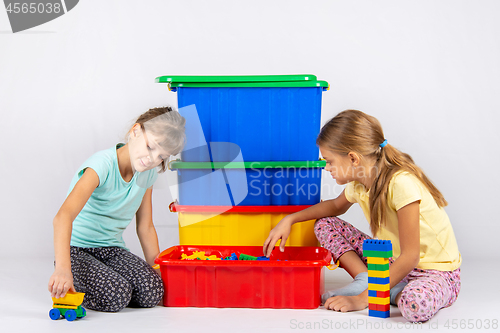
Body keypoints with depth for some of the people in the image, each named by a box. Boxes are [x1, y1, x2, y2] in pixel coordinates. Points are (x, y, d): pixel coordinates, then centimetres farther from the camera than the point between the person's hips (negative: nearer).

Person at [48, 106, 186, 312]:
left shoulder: (148, 173, 2)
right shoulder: (103, 165, -23)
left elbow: (145, 227, 12)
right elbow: (63, 217, -36)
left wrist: (157, 267, 6)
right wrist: (63, 268, -48)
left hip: (112, 250, 6)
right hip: (76, 250, -6)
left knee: (152, 292, -19)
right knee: (117, 295, -30)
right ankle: (61, 283, 0)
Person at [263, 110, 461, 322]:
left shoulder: (401, 184, -29)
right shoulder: (359, 183, -5)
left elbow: (410, 257, -29)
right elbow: (336, 206, 20)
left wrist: (363, 299, -28)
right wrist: (290, 219, 6)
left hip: (437, 271, -7)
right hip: (391, 261, 8)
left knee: (415, 305, -42)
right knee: (324, 225, 1)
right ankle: (365, 279, -12)